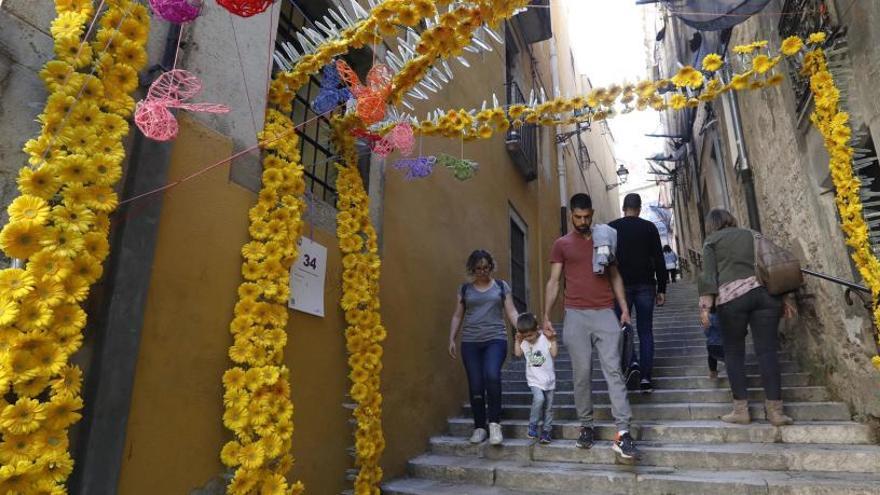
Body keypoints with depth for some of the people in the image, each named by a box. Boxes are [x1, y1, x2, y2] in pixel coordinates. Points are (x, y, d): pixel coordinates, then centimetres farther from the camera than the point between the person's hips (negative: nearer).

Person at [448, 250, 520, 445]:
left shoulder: (501, 286, 10)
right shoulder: (465, 289, 13)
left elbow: (511, 312, 6)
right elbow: (457, 316, 14)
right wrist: (451, 339, 4)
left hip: (496, 339, -2)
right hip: (470, 342, 2)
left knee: (492, 376, -24)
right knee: (475, 385, -1)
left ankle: (494, 423, -10)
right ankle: (479, 427, 14)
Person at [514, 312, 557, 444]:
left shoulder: (545, 338, -10)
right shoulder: (524, 342, 1)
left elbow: (554, 354, -11)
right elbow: (518, 354, 11)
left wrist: (553, 340, -18)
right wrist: (518, 340, 4)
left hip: (548, 378, 0)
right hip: (534, 379, 0)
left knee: (548, 406, 6)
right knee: (539, 398, -24)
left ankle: (546, 431, 20)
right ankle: (533, 425, -7)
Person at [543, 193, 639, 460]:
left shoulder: (604, 239, 14)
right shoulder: (561, 244, 7)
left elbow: (615, 275, 16)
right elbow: (553, 282, 5)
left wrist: (624, 306, 4)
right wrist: (546, 316, -4)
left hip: (605, 313, 1)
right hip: (576, 315, -1)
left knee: (613, 370, -6)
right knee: (582, 373, 3)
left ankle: (623, 433, -6)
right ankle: (586, 426, 16)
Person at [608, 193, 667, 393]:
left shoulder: (611, 228, 3)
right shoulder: (649, 227, 4)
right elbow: (659, 260, 1)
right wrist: (661, 289, 6)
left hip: (620, 285, 0)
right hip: (645, 286, 1)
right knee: (645, 332, 5)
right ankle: (645, 378, 3)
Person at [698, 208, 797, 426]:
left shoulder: (712, 241, 13)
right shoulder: (752, 235, 25)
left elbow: (709, 274, 0)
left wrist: (705, 305, -5)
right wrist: (786, 297, 18)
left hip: (732, 296, -3)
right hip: (765, 292, 4)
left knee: (734, 352, 6)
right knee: (767, 351, 3)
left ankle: (741, 409, 5)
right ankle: (775, 410, 2)